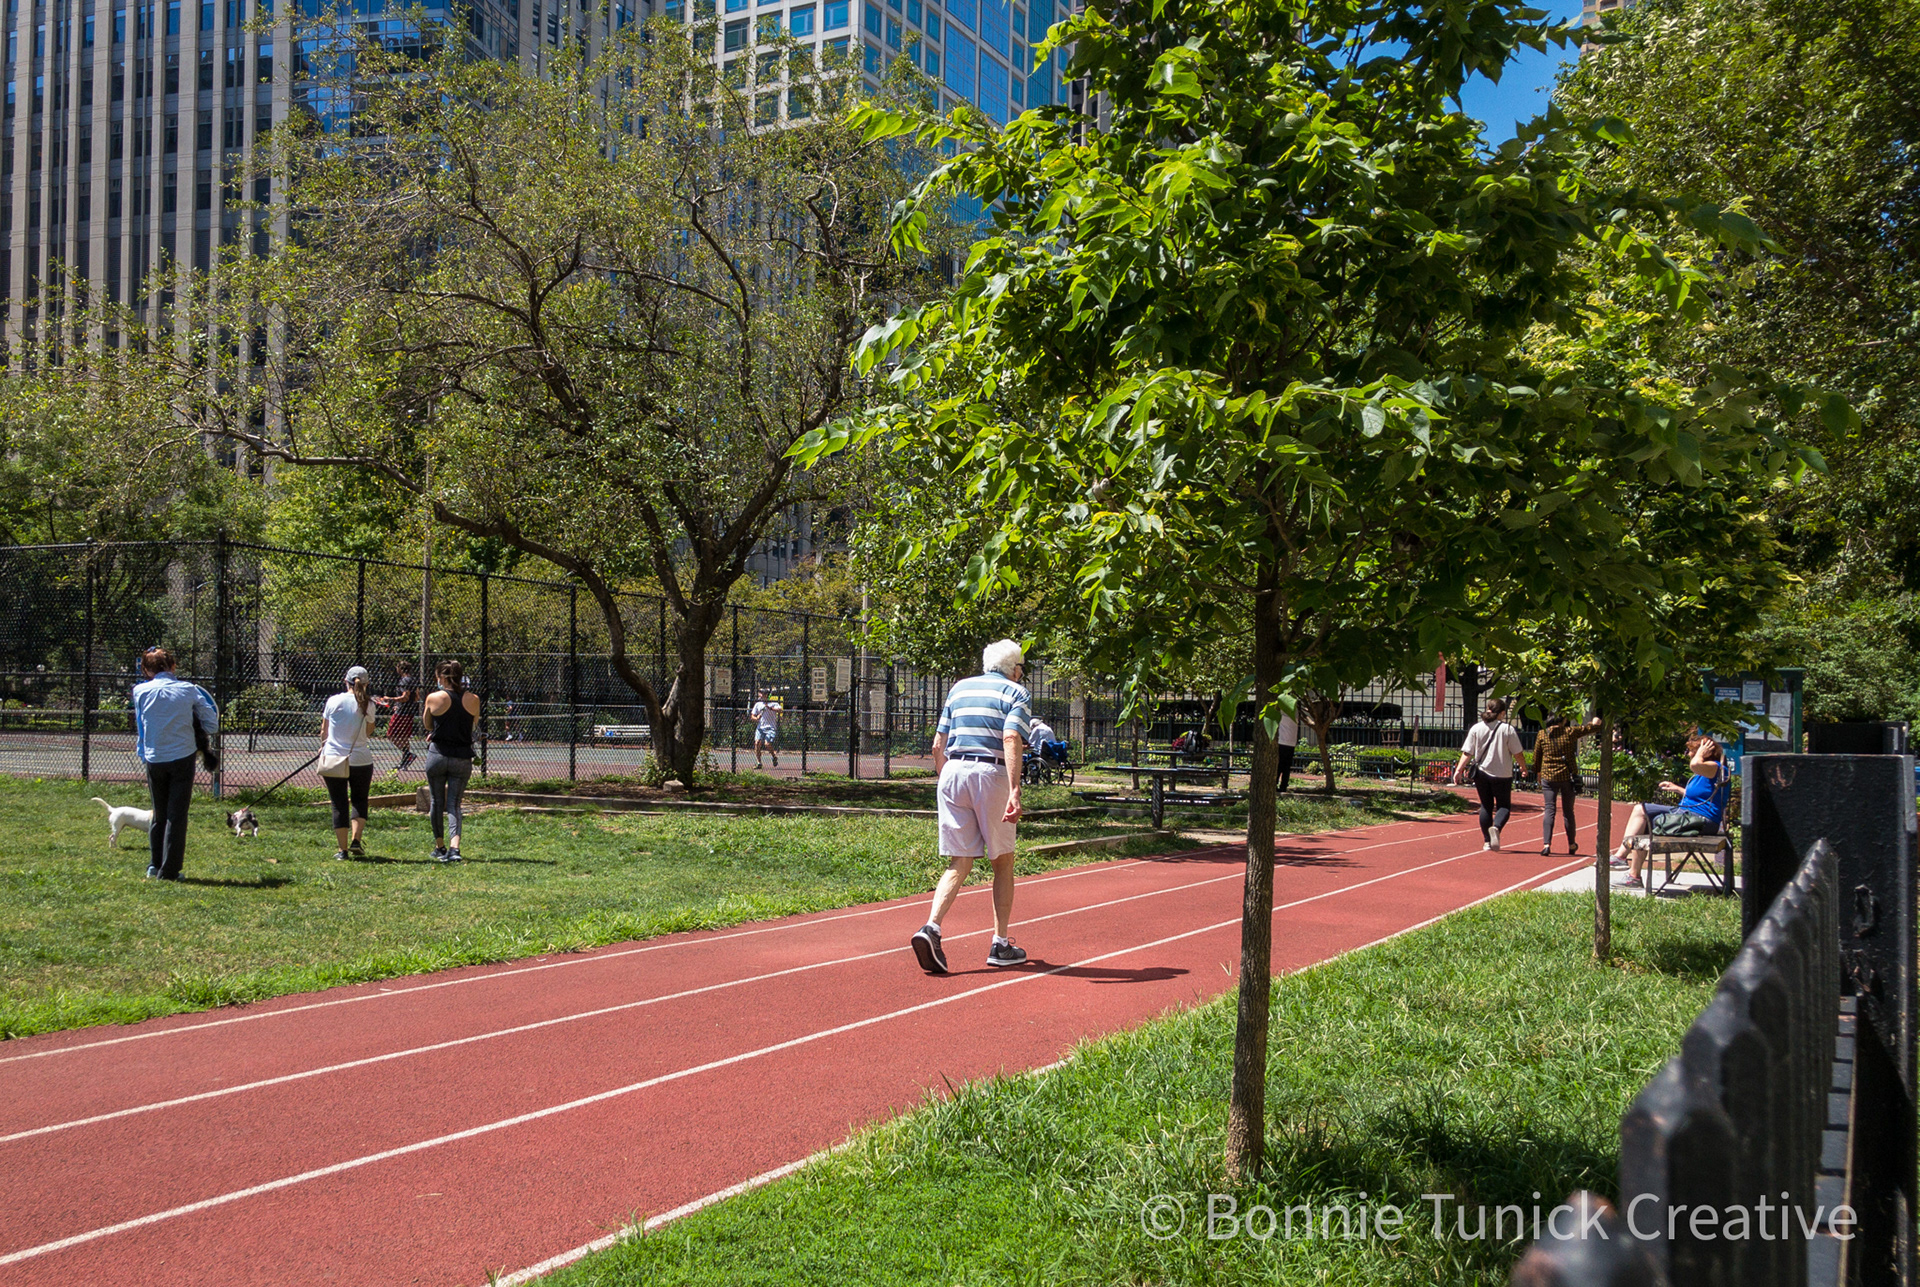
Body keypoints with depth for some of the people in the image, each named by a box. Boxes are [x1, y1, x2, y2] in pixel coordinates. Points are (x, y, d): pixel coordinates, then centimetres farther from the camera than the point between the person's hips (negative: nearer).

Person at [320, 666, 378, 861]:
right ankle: (356, 841, 3)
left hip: (332, 759, 0)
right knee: (359, 801, 17)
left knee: (339, 805, 6)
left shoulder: (333, 701, -3)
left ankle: (343, 849, 8)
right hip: (361, 759, 0)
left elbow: (324, 730, 8)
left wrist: (323, 747, 28)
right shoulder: (367, 704, -4)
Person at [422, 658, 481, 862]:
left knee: (437, 802, 14)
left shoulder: (434, 698, -6)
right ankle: (454, 847, -16)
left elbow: (428, 725, 9)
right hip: (463, 757, 1)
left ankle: (440, 847, 24)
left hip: (438, 754, -1)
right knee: (454, 804, 3)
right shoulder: (473, 699, 0)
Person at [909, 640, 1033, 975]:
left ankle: (931, 927, -15)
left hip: (953, 771, 4)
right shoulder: (1016, 693, 4)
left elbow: (938, 745, 14)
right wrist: (1014, 792, -21)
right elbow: (1011, 740, -14)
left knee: (959, 863, 6)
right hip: (991, 775, -4)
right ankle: (1000, 944, 14)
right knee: (1003, 862, 12)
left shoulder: (959, 688, 18)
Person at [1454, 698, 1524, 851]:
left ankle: (1487, 842, 13)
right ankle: (1496, 827, -22)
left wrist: (1459, 770, 0)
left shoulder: (1476, 728, 0)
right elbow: (1517, 752, -3)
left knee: (1486, 806, 14)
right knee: (1504, 806, 8)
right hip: (1502, 774, -3)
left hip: (1481, 773, 3)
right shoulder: (1507, 729, -7)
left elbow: (1467, 753, -3)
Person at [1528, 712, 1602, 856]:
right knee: (1568, 811, 12)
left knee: (1549, 810, -1)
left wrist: (1538, 773, 20)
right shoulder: (1570, 732, -4)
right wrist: (1596, 722, 33)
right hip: (1568, 776, 0)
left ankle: (1546, 844, -16)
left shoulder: (1542, 734, -2)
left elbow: (1536, 757, 6)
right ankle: (1572, 845, 25)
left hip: (1548, 777, 0)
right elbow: (1589, 729, 10)